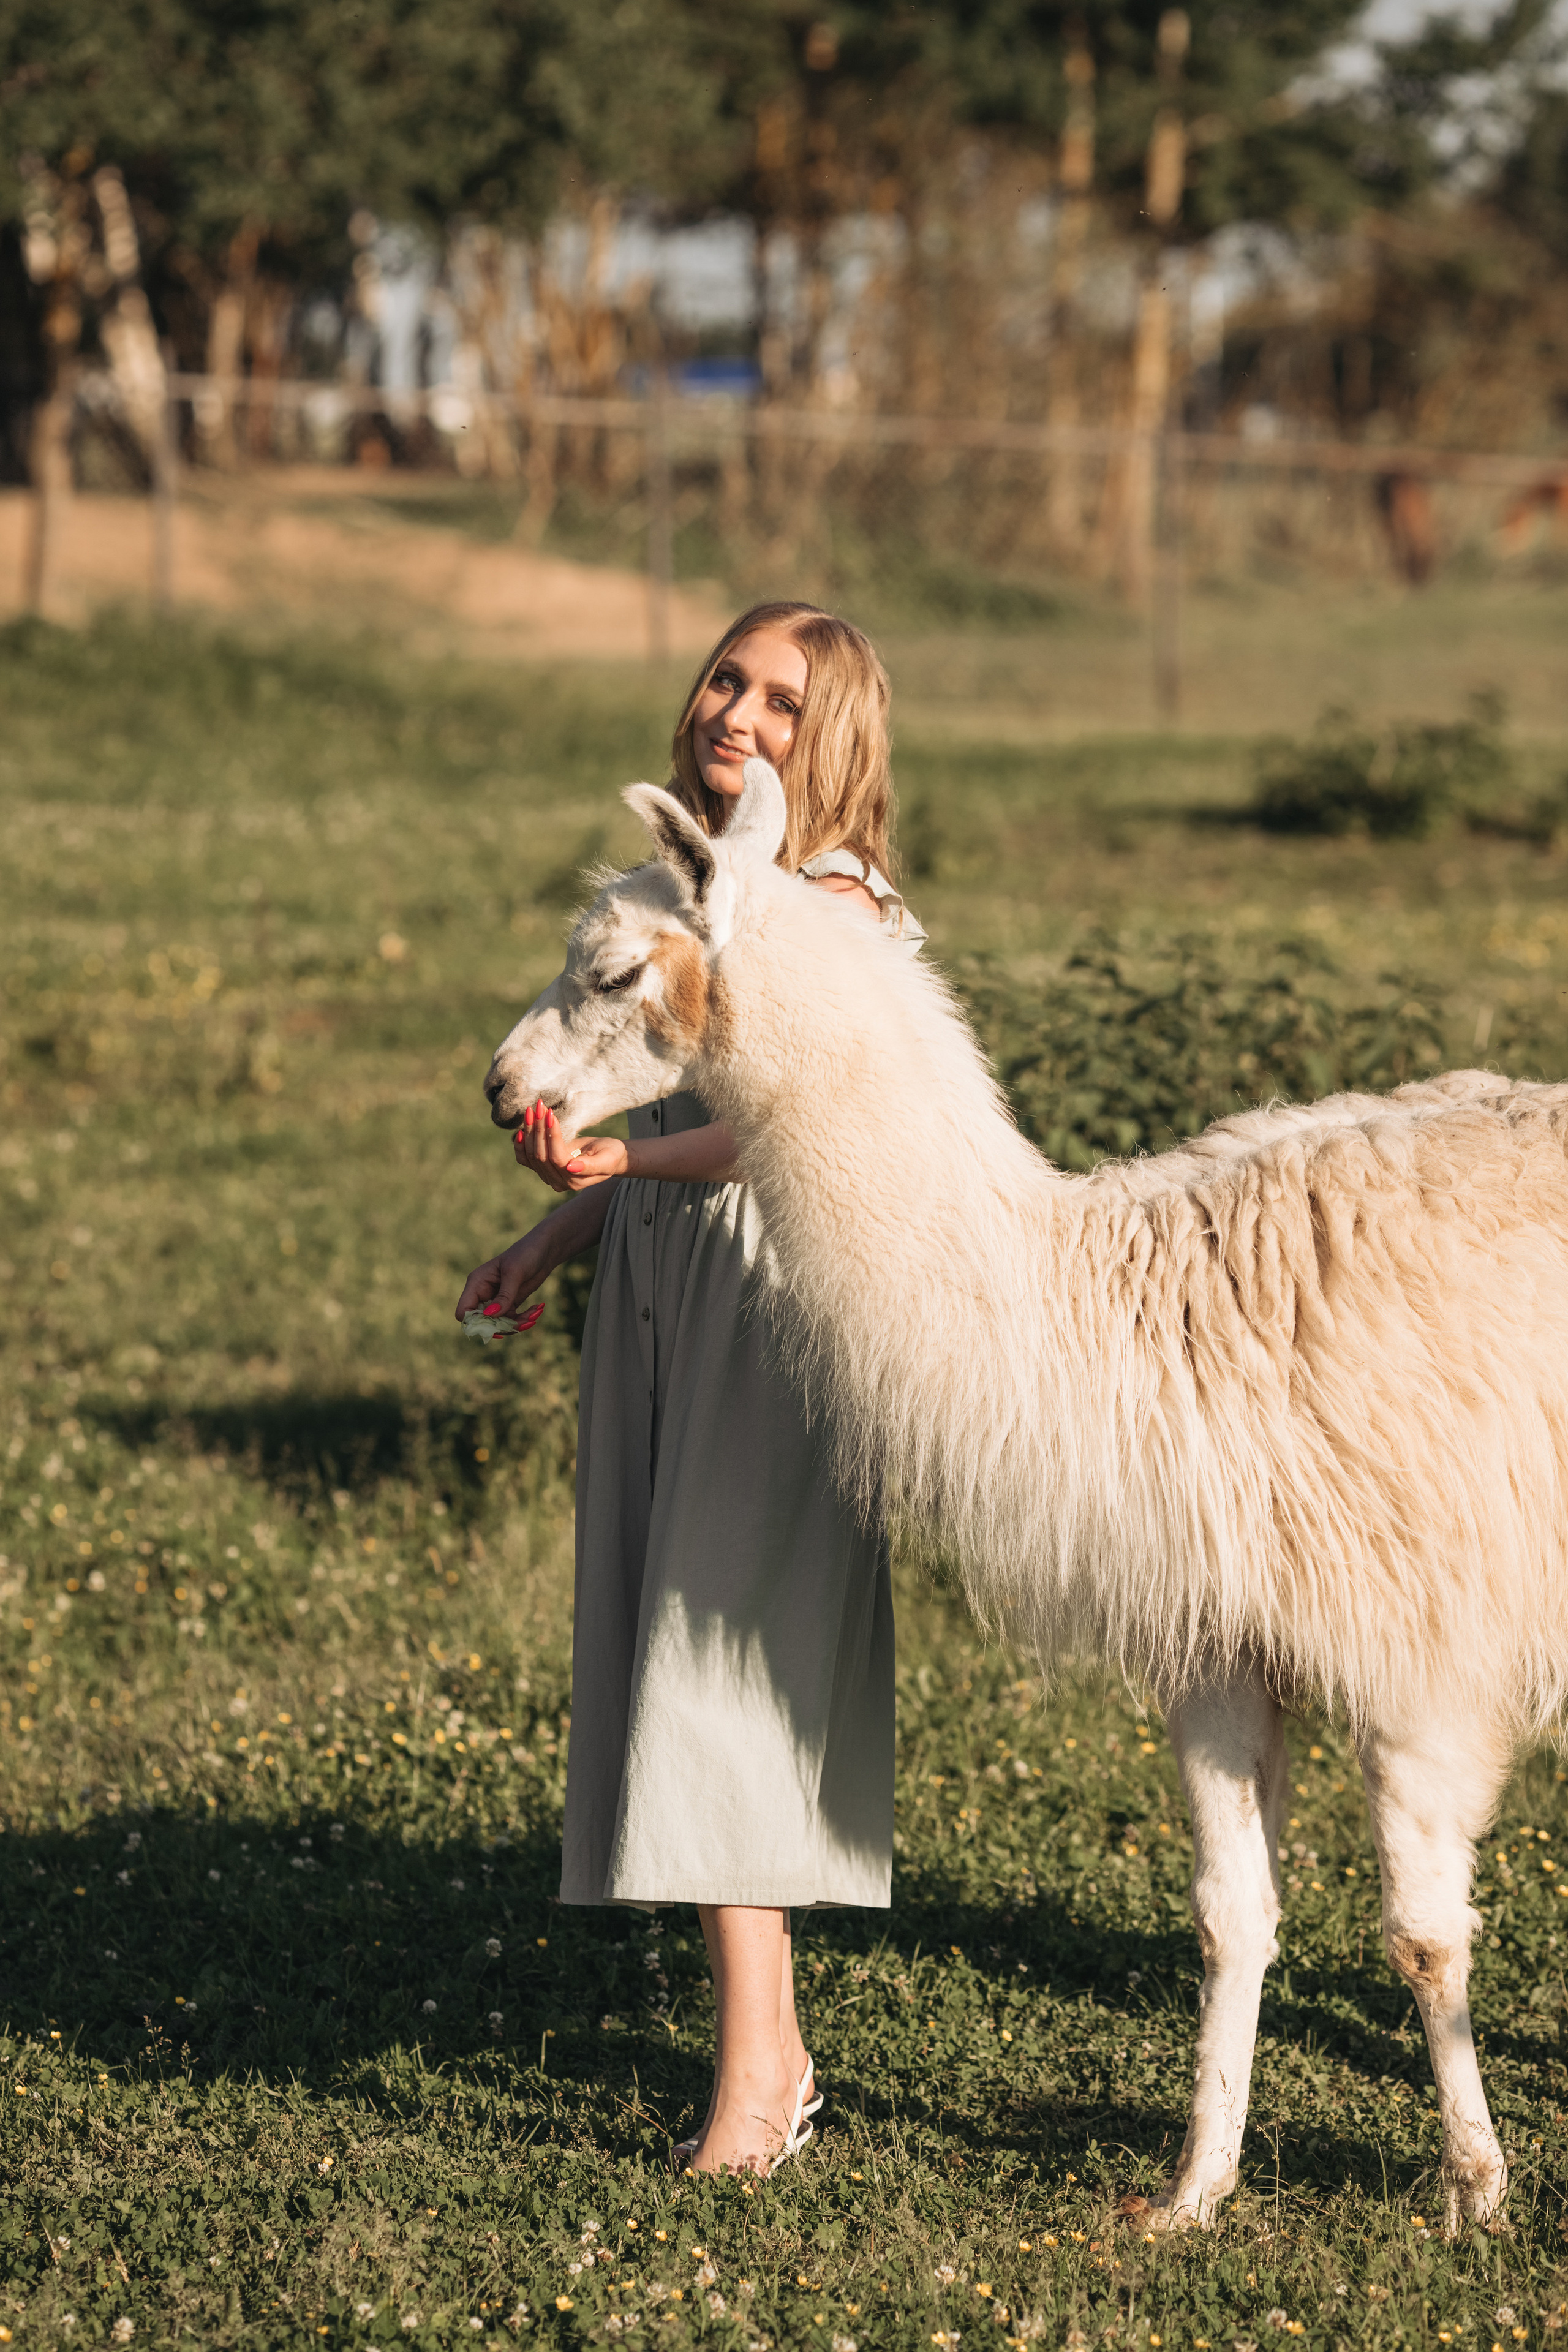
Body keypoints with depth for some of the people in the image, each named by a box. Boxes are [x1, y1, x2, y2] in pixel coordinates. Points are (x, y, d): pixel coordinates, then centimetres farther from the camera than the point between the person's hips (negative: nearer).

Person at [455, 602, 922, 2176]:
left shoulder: (830, 902, -10)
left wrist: (618, 1160, -32)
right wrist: (549, 1243, 24)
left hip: (774, 1299, -8)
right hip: (657, 1298, 8)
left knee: (718, 1665, -11)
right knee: (664, 1651, 7)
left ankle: (751, 2076, -9)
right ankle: (773, 2053, 15)